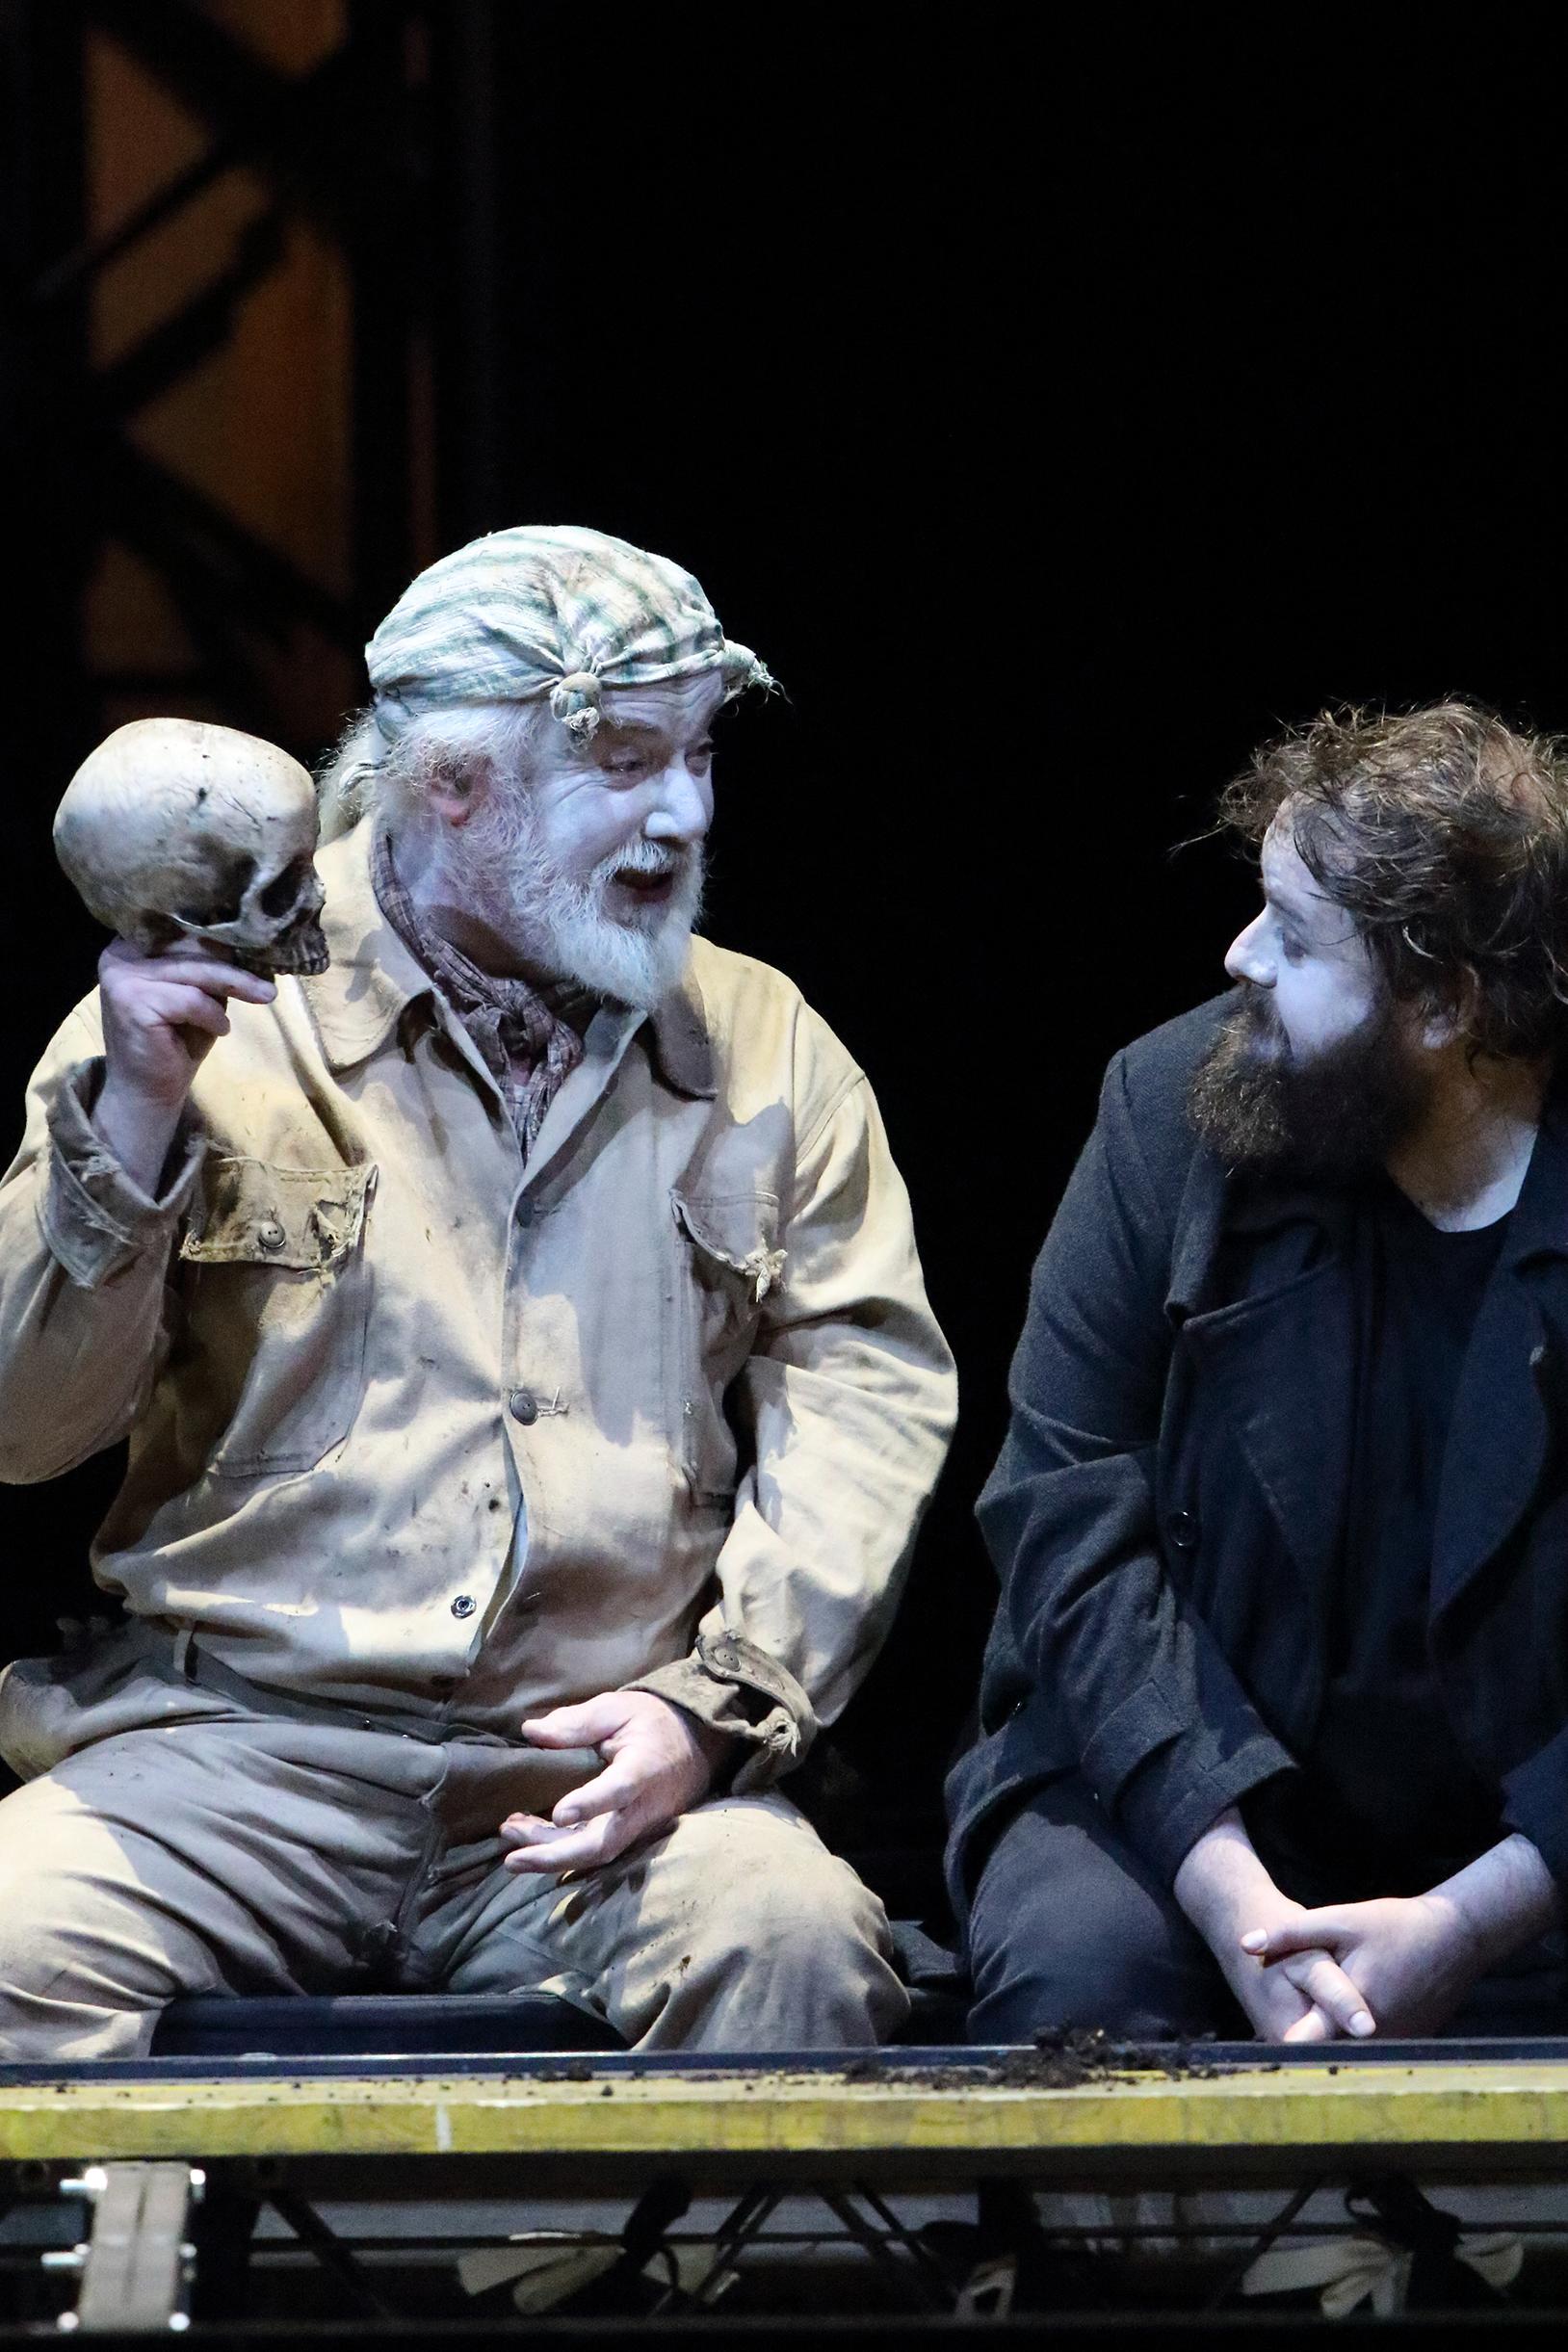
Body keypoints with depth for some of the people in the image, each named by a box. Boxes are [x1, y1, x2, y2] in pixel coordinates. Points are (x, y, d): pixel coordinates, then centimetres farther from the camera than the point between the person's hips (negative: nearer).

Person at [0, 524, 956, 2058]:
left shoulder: (765, 1050, 16)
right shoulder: (204, 1014, 8)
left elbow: (861, 1398, 7)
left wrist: (719, 1703, -9)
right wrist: (135, 1118, -10)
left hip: (605, 1768, 1)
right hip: (239, 1743, -1)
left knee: (788, 1940, -31)